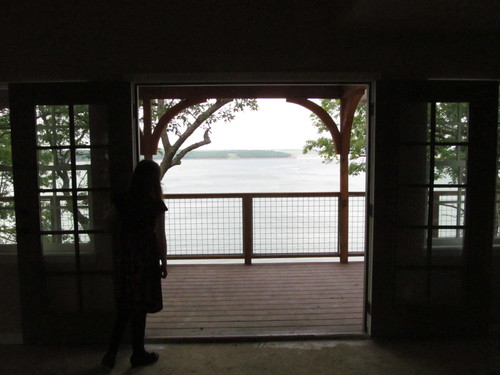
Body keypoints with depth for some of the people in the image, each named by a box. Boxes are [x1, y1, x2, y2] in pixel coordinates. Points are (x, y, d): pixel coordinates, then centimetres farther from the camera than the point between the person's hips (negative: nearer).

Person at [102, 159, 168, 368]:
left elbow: (115, 229, 6)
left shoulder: (121, 200, 0)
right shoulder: (156, 205, -12)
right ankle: (138, 354, 21)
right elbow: (160, 236, -9)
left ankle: (111, 352, 18)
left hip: (123, 257, 4)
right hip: (145, 256, -4)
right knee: (139, 307, 8)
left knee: (124, 305, 17)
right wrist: (164, 262, 0)